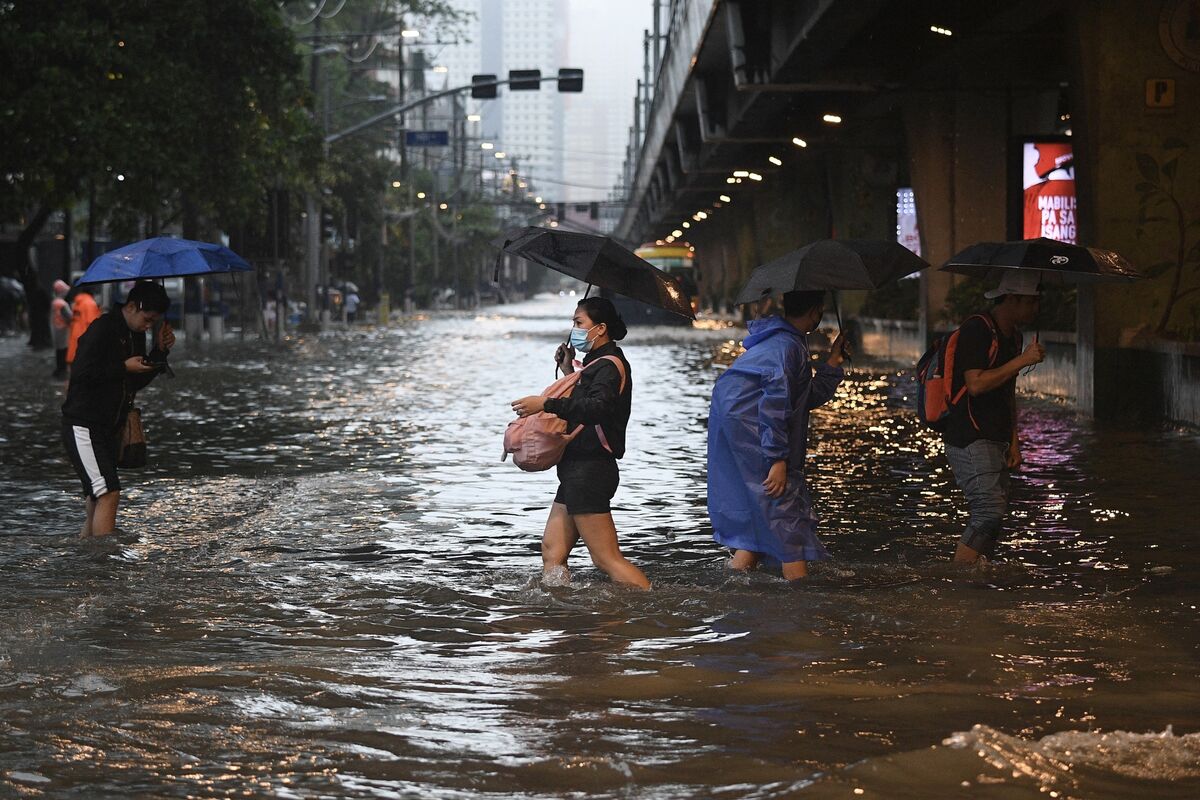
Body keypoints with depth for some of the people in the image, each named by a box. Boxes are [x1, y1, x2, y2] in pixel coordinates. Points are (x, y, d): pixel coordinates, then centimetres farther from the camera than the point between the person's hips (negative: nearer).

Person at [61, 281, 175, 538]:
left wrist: (160, 350, 5)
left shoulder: (136, 334, 12)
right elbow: (81, 373, -21)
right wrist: (124, 367, -18)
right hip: (83, 427, -9)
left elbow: (137, 382, 17)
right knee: (109, 493, -17)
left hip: (108, 428, 9)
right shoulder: (102, 329, -14)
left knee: (98, 499, 8)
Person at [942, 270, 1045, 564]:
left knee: (993, 516, 4)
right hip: (970, 440, -9)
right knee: (990, 511, -17)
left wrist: (1013, 442, 17)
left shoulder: (1013, 336, 17)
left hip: (994, 440, 9)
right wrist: (1021, 360, -19)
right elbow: (975, 384, -23)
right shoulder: (977, 330, -12)